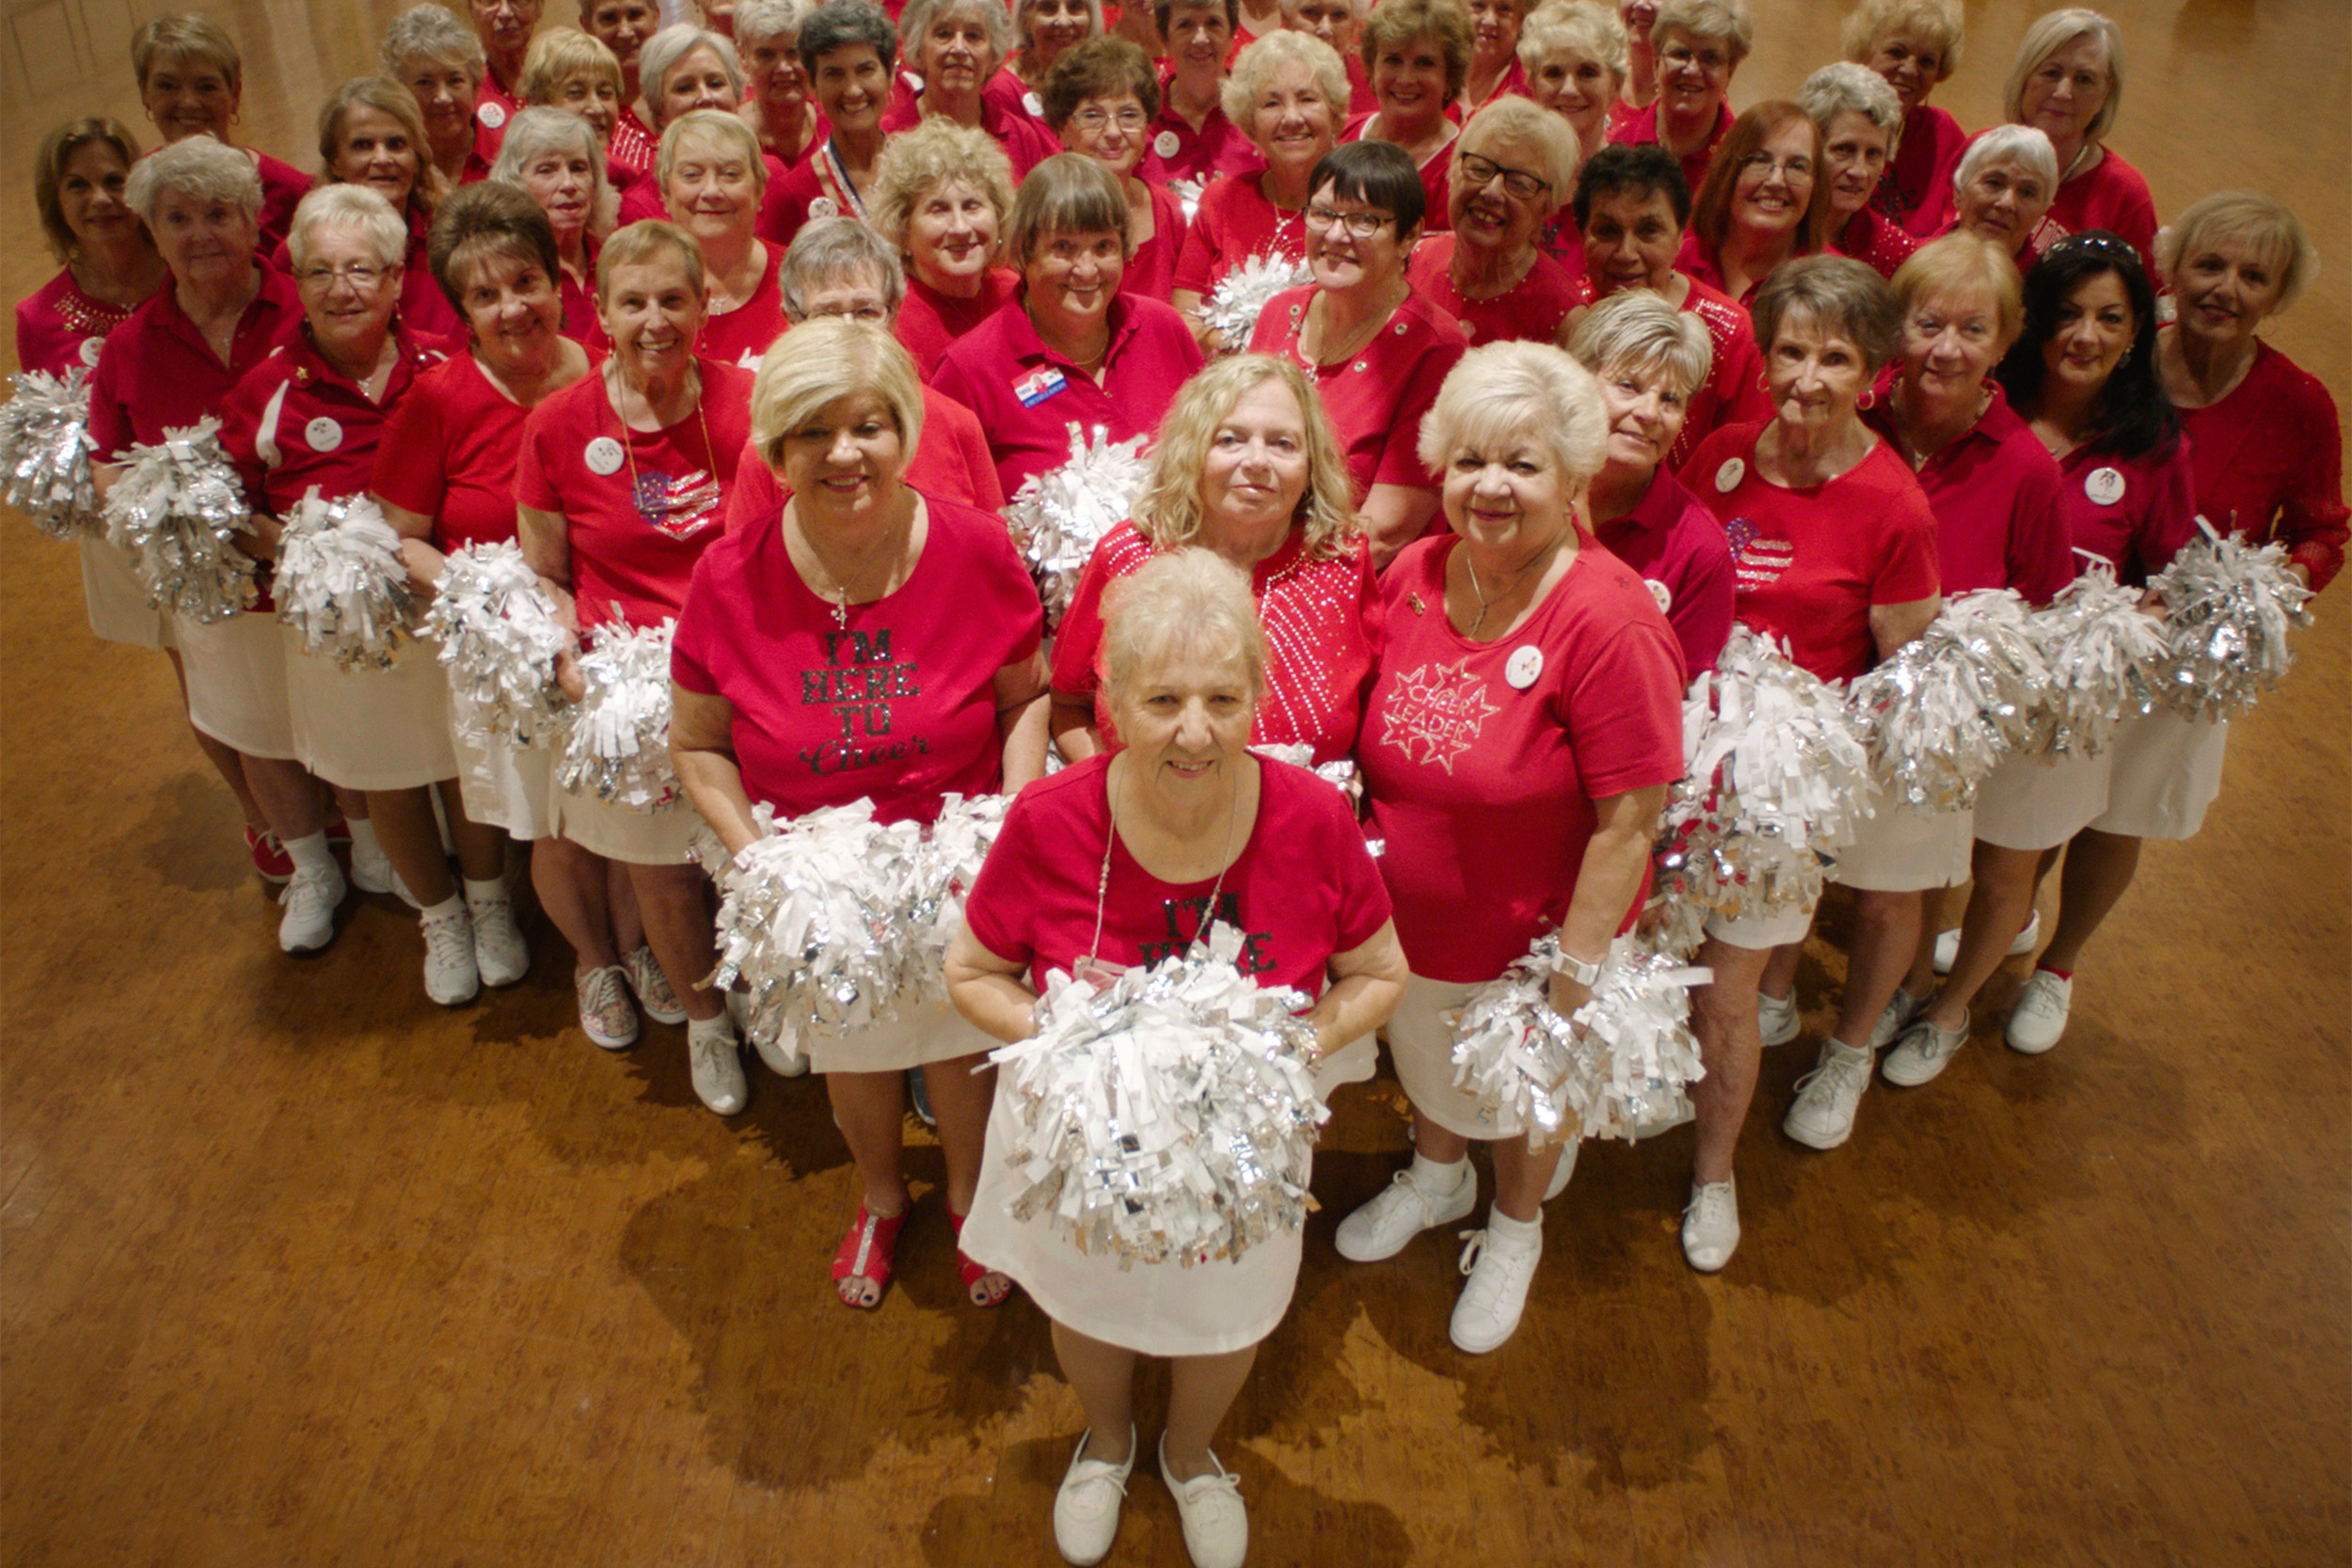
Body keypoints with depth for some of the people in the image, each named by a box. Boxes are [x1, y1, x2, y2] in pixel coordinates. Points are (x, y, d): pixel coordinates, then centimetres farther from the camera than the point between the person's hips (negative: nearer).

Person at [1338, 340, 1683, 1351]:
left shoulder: (1609, 623, -29)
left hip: (1527, 943, -4)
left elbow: (1627, 824, -26)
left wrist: (1574, 981, -22)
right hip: (1407, 925, 5)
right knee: (1427, 1065, 31)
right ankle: (1437, 1178, 63)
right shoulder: (1413, 574, -11)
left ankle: (1514, 1231, 56)